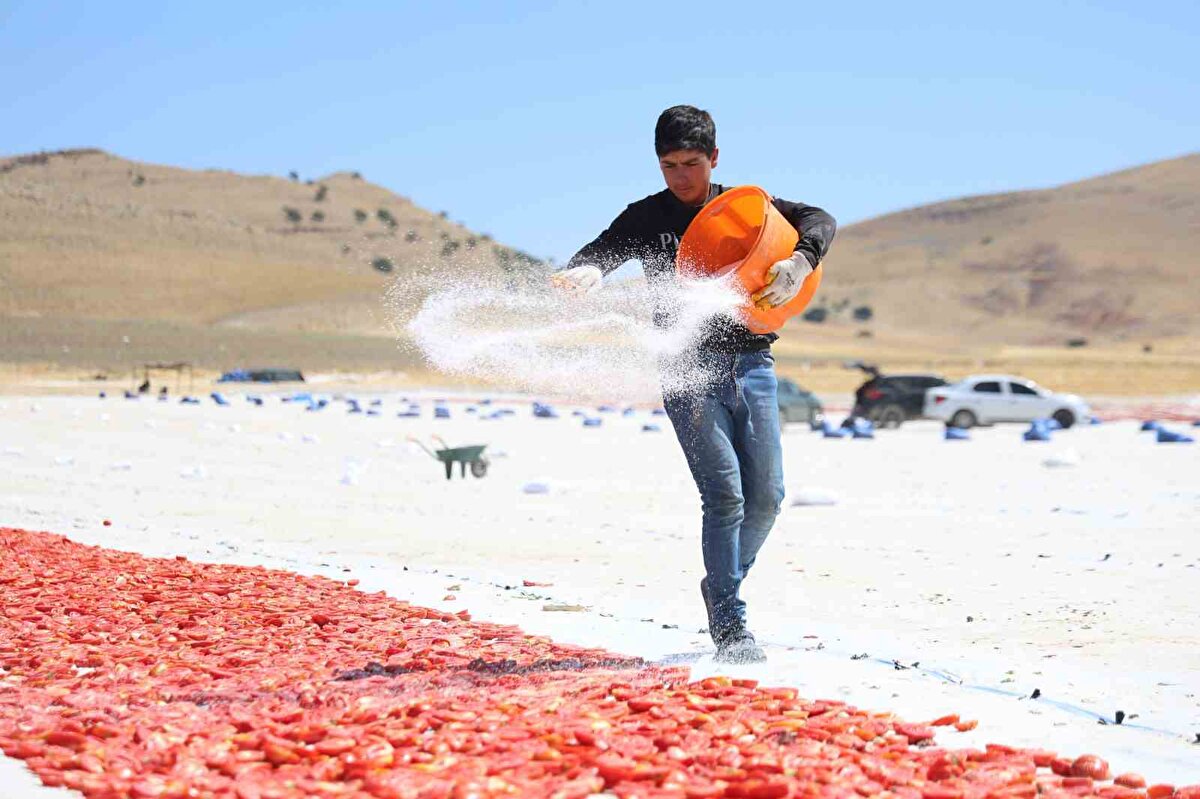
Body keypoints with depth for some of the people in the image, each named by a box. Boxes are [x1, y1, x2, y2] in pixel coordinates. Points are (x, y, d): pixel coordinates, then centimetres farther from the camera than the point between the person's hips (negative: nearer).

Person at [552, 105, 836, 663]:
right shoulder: (647, 218, 5)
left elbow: (817, 220, -1)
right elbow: (602, 254, -10)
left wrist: (798, 263, -23)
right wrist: (581, 273, -36)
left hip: (751, 363, 3)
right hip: (689, 370, -3)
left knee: (766, 496, 2)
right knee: (725, 494, -14)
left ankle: (722, 585, 27)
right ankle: (729, 627, -8)